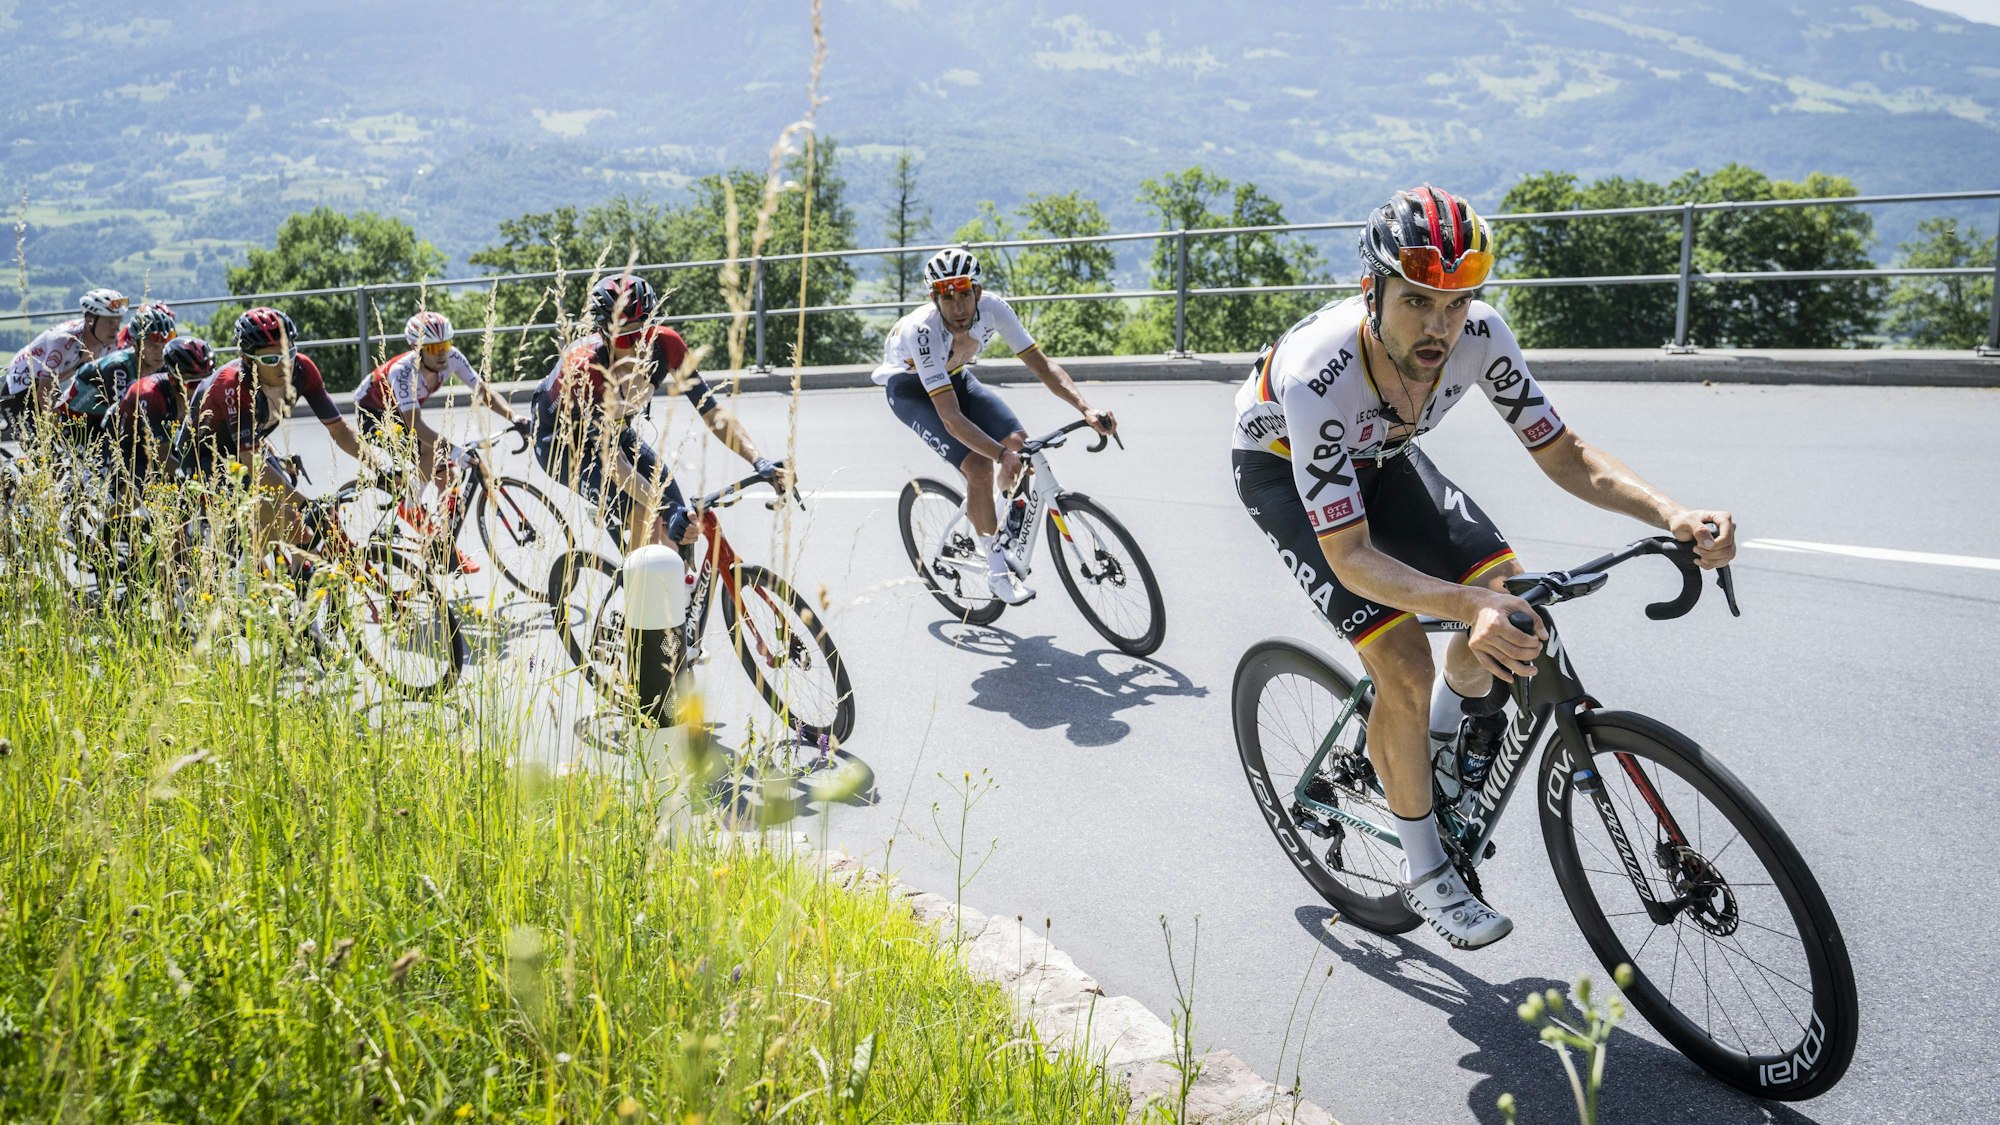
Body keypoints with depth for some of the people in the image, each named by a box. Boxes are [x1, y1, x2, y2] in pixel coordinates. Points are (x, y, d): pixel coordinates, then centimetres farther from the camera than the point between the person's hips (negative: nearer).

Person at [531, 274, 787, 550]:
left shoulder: (665, 344, -26)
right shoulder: (584, 368, -38)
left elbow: (711, 409, -24)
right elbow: (612, 462, -39)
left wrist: (759, 463, -38)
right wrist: (666, 510, -50)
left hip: (617, 431, 5)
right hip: (561, 441, -5)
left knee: (684, 528, -7)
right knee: (647, 522, -27)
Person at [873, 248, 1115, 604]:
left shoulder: (991, 308, -27)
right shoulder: (924, 331, -39)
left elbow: (1042, 364, -24)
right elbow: (951, 418, -45)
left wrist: (1087, 409, -38)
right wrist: (1001, 455, -58)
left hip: (954, 375, 5)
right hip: (909, 385, -5)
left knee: (1019, 443, -16)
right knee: (978, 465, -25)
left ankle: (1004, 532, 10)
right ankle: (997, 567, -6)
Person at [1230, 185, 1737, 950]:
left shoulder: (1478, 335, -27)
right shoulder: (1316, 375, -41)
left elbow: (1566, 457, -18)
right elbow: (1351, 557, -39)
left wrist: (1674, 515, -36)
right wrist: (1466, 605, -56)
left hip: (1376, 453, 5)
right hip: (1281, 467, -5)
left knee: (1511, 606, -10)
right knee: (1404, 669, -17)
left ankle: (1447, 723, 25)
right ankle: (1425, 873, 5)